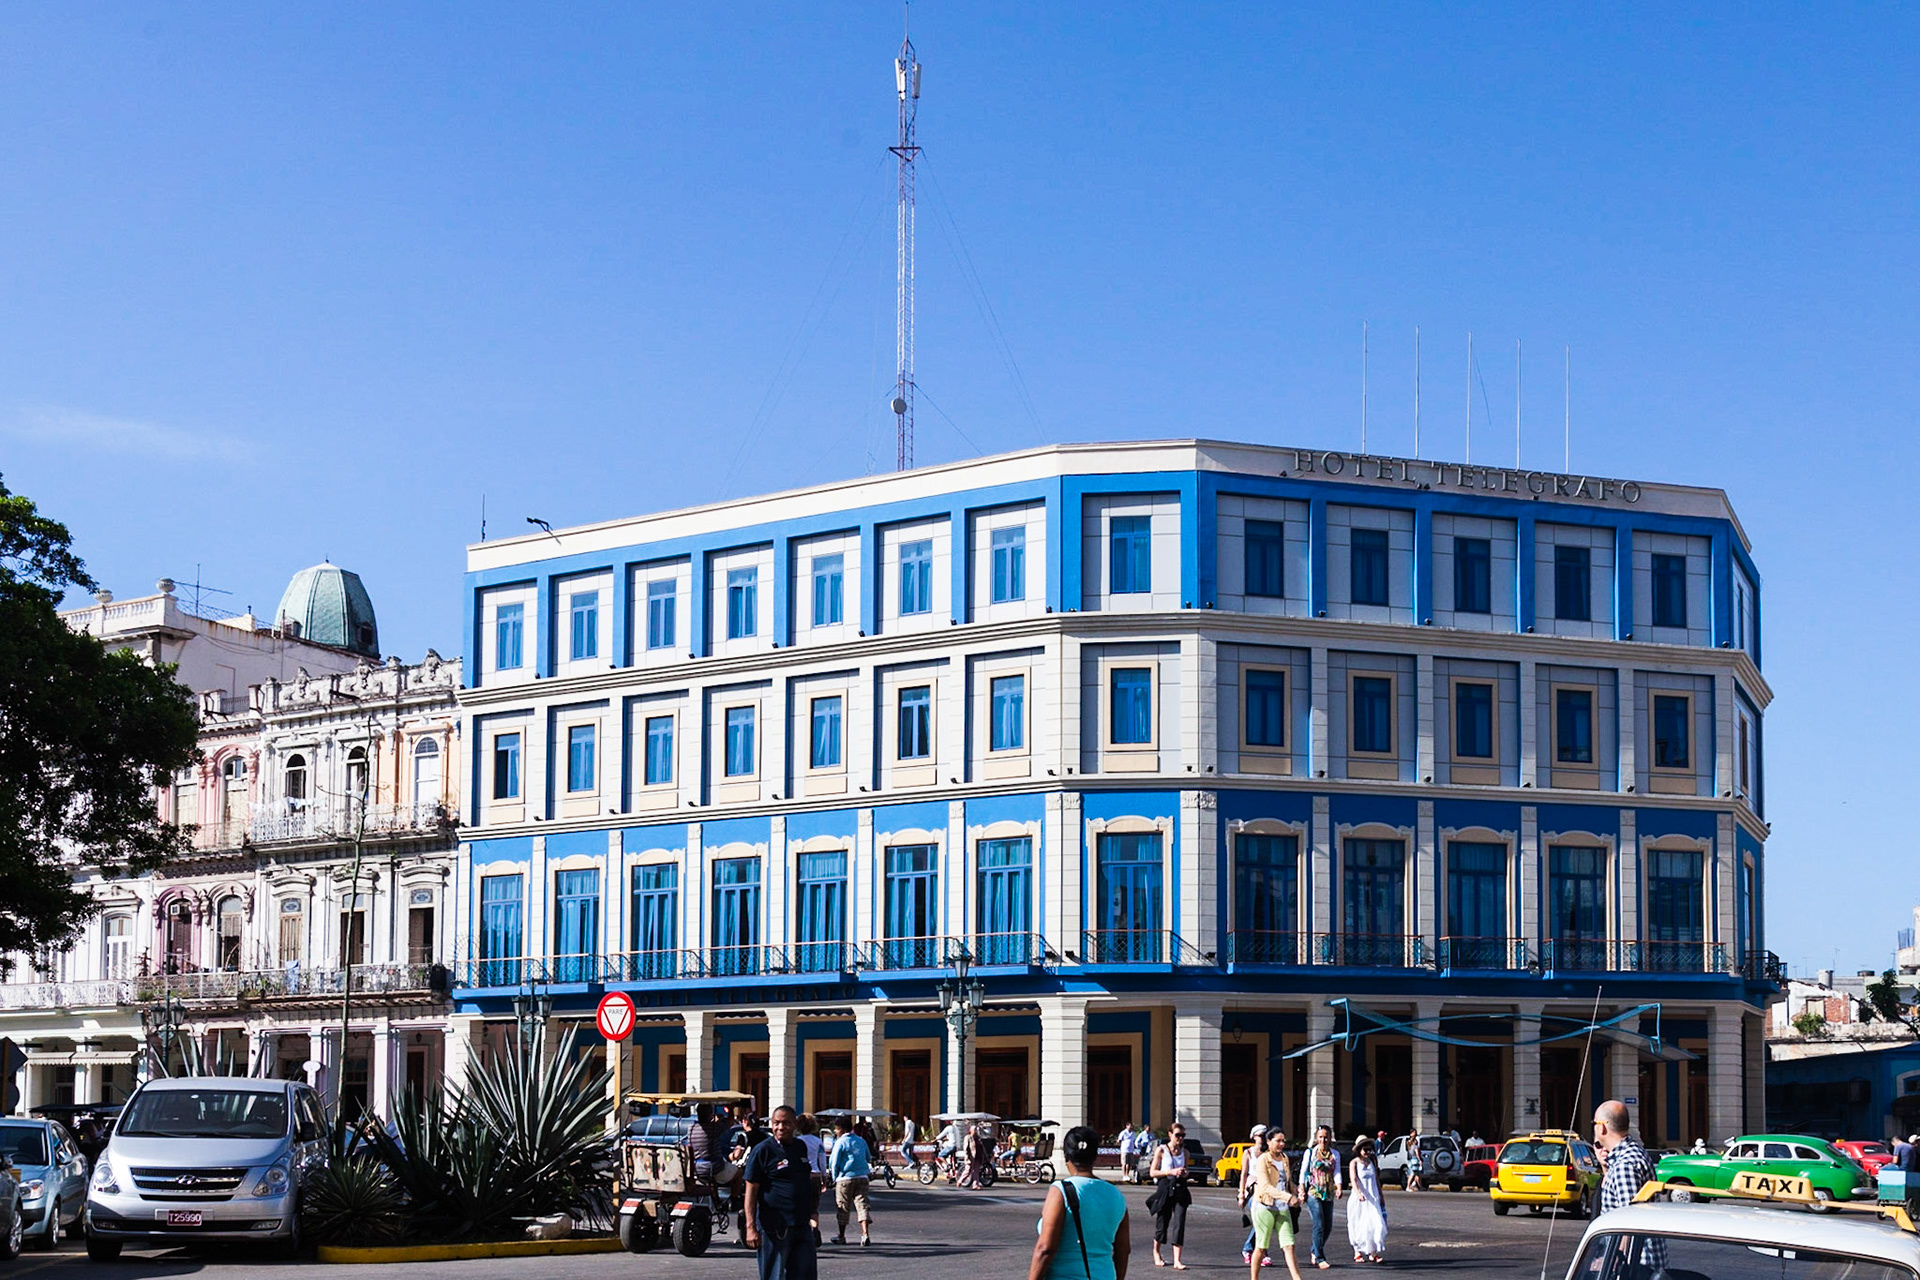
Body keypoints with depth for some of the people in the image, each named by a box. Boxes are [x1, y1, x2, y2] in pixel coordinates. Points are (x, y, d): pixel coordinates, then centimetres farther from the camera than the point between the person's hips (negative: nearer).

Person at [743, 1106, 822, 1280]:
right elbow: (751, 1190, -10)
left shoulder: (801, 1147, 12)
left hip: (801, 1225, 6)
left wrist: (813, 1209, 21)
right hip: (774, 1227, -6)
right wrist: (750, 1227, -17)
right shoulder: (763, 1150, -7)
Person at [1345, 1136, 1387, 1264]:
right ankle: (1358, 1253, 11)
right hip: (1359, 1199, -4)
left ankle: (1373, 1253, -4)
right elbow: (1353, 1179, -15)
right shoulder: (1355, 1162, -3)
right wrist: (1358, 1193, -32)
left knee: (1376, 1224, -8)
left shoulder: (1372, 1161, 11)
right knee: (1358, 1226, -1)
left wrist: (1381, 1197, 22)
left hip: (1373, 1198, 4)